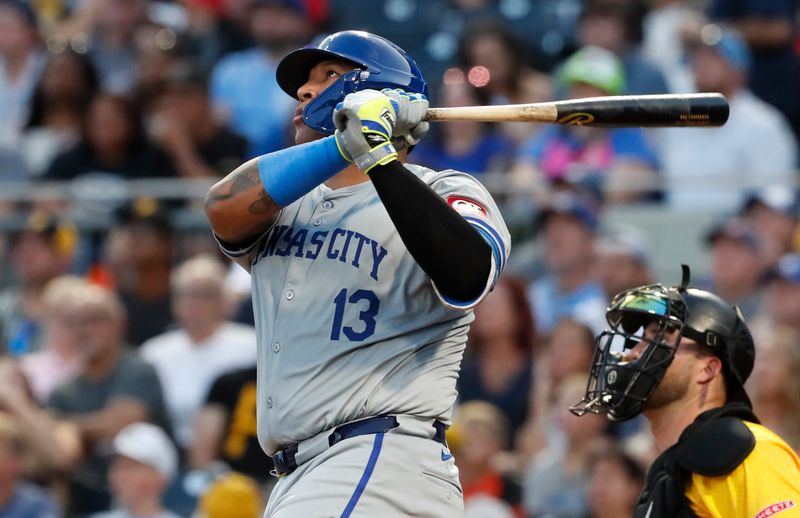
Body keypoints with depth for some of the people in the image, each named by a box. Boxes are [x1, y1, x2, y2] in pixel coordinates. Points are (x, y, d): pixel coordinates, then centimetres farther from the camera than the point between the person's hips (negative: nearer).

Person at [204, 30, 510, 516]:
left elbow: (467, 276, -20)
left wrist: (376, 154, -22)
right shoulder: (287, 208, 20)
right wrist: (344, 147, -16)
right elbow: (225, 208, -4)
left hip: (386, 463, -7)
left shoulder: (447, 193, 3)